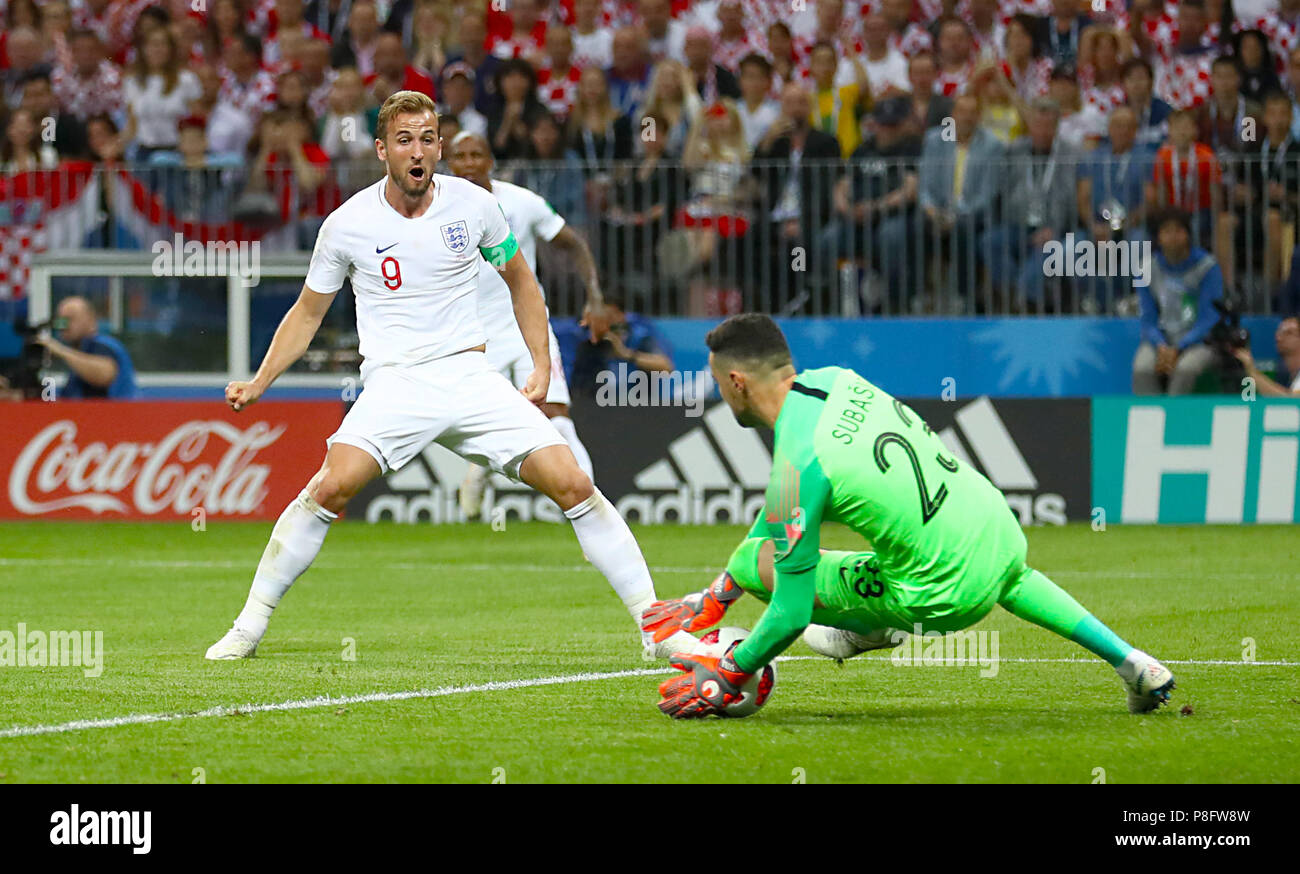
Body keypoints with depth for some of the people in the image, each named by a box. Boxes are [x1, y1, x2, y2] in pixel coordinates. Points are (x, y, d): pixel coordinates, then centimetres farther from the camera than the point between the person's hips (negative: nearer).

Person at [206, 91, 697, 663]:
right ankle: (248, 627, -13)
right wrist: (258, 383, 1)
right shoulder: (348, 224, -3)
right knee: (331, 487, -26)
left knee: (572, 485, -12)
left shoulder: (473, 205, 0)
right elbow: (308, 313, 11)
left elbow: (519, 280, 17)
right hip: (394, 383, -2)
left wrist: (542, 365, 9)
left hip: (470, 375, 2)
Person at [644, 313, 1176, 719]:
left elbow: (792, 615, -19)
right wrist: (718, 597, 18)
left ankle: (870, 626, 25)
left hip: (950, 593, -7)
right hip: (1001, 528, 7)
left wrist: (728, 677, -4)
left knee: (758, 561, 0)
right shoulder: (833, 379, 1)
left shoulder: (798, 467, -23)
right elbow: (780, 507, 15)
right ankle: (1134, 666, 42)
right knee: (1011, 579, 46)